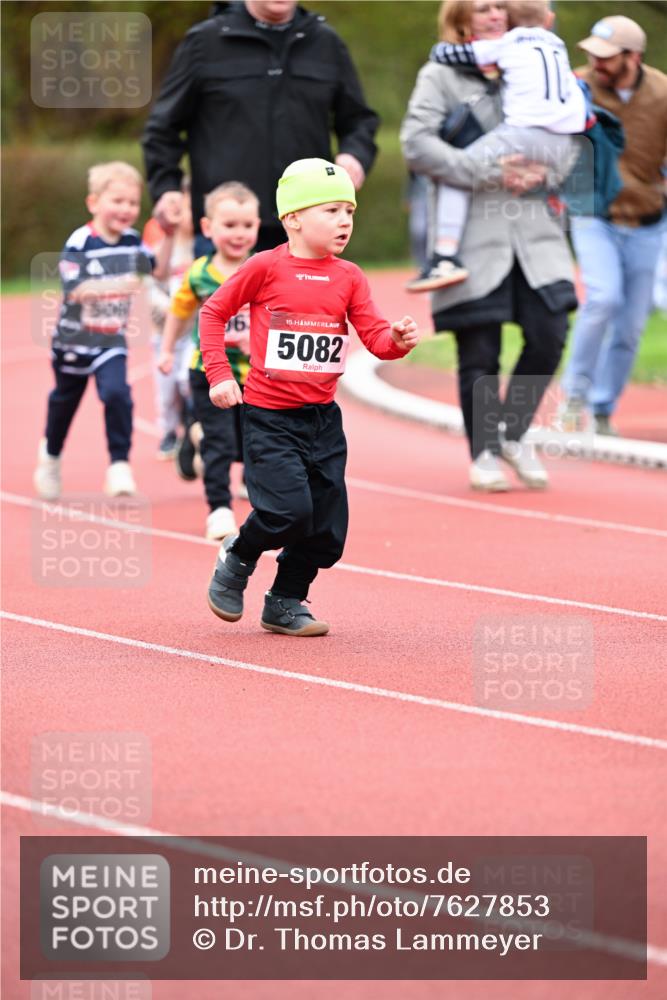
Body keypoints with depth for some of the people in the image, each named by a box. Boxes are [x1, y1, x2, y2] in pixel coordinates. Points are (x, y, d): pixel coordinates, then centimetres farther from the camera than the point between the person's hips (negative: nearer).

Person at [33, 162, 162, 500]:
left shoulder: (131, 241, -4)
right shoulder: (79, 243, -21)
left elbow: (158, 269, 11)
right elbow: (74, 288, -29)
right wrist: (114, 285, -43)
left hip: (111, 341, 3)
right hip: (74, 341, -2)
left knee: (117, 394, -19)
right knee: (65, 400, 18)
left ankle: (119, 466, -14)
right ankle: (51, 455, 43)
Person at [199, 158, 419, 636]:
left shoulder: (349, 277, 4)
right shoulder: (266, 267, -7)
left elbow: (375, 336, -1)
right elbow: (214, 312, 3)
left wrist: (398, 338, -23)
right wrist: (219, 374, -4)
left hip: (323, 417, 5)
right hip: (270, 416, -5)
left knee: (327, 528, 6)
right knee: (289, 510, -18)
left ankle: (285, 603, 26)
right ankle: (237, 558, 12)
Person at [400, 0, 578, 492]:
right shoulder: (440, 75, 2)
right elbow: (417, 144, -11)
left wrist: (543, 170, -4)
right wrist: (491, 173, -15)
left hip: (533, 228, 4)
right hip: (473, 233, -4)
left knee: (548, 336, -5)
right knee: (479, 353, -1)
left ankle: (513, 432, 17)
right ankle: (485, 452, 16)